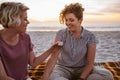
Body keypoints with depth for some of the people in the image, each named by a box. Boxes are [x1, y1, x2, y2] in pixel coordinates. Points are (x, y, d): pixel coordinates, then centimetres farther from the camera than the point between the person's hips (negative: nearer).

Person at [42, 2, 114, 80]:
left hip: (82, 69, 1)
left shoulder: (90, 36, -9)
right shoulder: (61, 34, -8)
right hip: (63, 68, 0)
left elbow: (90, 63, -8)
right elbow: (54, 57, -17)